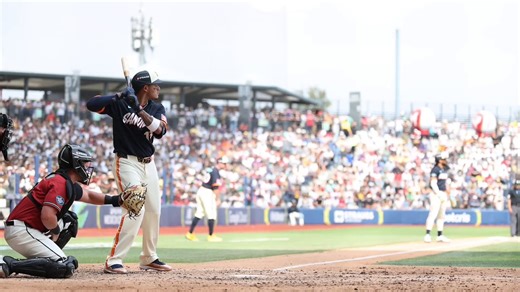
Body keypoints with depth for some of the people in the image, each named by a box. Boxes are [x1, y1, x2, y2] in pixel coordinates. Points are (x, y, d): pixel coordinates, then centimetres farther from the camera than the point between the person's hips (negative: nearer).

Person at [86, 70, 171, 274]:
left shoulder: (157, 108, 3)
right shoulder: (120, 104, -10)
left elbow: (160, 131, -15)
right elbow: (91, 104, -19)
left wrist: (139, 110, -26)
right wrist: (118, 96, -25)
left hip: (148, 164, 7)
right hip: (127, 163, -7)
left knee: (153, 211, 11)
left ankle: (149, 258, 27)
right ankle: (114, 260, -19)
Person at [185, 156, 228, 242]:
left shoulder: (208, 169, 12)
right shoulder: (216, 172, -15)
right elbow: (215, 187, -19)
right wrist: (217, 199, -16)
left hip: (201, 190, 9)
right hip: (208, 193, -9)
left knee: (199, 213, 13)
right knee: (212, 215, -1)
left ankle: (190, 234, 14)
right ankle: (211, 236, 4)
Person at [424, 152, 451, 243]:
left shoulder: (445, 170, 16)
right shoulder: (435, 170, -11)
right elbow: (433, 183, -18)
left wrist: (446, 197, 18)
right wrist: (439, 195, -23)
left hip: (443, 194, 9)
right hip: (436, 194, -9)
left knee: (441, 216, 10)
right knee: (433, 214, -15)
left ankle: (440, 235, 15)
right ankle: (427, 235, -17)